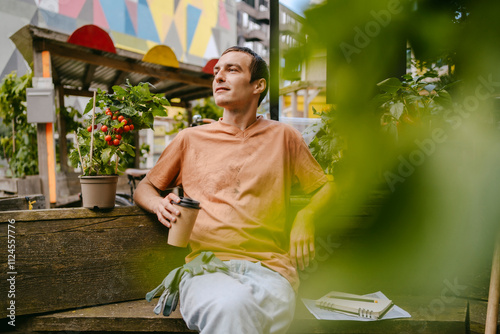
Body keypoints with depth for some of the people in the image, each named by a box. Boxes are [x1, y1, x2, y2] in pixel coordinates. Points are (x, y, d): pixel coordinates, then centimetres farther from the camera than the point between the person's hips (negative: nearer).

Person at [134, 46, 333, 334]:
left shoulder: (283, 136, 14)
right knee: (229, 305, -35)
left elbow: (325, 187, 23)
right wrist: (160, 205, 0)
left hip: (269, 268, 0)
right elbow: (144, 188, 24)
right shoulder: (190, 139, 15)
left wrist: (305, 217, 2)